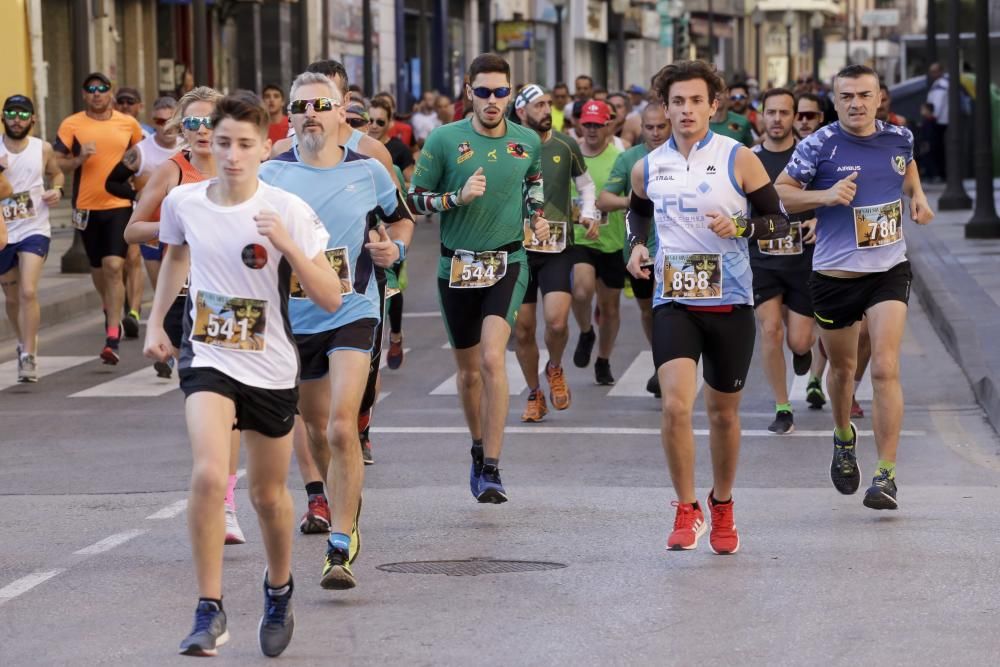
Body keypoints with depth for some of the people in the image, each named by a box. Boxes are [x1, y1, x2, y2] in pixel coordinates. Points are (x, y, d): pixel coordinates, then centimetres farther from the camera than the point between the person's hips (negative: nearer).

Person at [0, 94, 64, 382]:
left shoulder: (42, 149, 1)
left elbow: (56, 174, 20)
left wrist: (57, 189, -2)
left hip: (34, 230, -1)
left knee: (28, 292, -17)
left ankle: (29, 356, -14)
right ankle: (24, 343, 39)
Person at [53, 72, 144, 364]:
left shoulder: (128, 124, 4)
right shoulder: (71, 125, -1)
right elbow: (57, 162, -3)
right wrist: (79, 159, -19)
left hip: (119, 204, -1)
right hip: (87, 207, 1)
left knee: (114, 266, -14)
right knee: (98, 267, 16)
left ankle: (112, 338, -16)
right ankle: (110, 311, 45)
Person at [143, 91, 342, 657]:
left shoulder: (288, 211, -13)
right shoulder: (184, 202, -4)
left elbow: (331, 298, -16)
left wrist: (286, 245, -28)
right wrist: (156, 323, 19)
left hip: (272, 370, 0)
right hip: (208, 360, 1)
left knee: (269, 494, 14)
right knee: (209, 475, -23)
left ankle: (280, 590, 43)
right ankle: (210, 611, -14)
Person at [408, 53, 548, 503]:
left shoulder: (528, 141, 4)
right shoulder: (444, 140, -5)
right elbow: (415, 199, -2)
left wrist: (537, 215, 13)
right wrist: (458, 198, -16)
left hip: (508, 262, -1)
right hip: (457, 264, 1)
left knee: (492, 358, -19)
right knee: (469, 370, 11)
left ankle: (491, 469, -19)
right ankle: (479, 450, 36)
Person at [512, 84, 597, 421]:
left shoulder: (566, 146, 2)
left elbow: (585, 183, 18)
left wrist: (589, 214, 3)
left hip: (557, 248, 0)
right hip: (518, 247, 0)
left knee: (556, 321, -17)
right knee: (522, 330, 3)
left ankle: (555, 369, 15)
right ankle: (534, 395, 22)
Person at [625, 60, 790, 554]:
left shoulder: (738, 158, -3)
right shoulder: (648, 168, 6)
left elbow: (779, 221, 0)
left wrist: (740, 227, -18)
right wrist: (636, 245, 7)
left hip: (730, 304, -1)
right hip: (673, 303, 1)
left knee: (723, 411, 11)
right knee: (675, 405, -18)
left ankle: (722, 506, 32)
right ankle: (686, 509, -3)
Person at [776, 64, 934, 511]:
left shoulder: (899, 138, 1)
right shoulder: (819, 145, -10)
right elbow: (778, 192, -7)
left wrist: (917, 195, 6)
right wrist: (825, 195, -22)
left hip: (889, 271, 1)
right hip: (834, 273, -1)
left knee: (885, 369, -13)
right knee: (842, 367, 16)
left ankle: (886, 473, -10)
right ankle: (844, 437, 47)